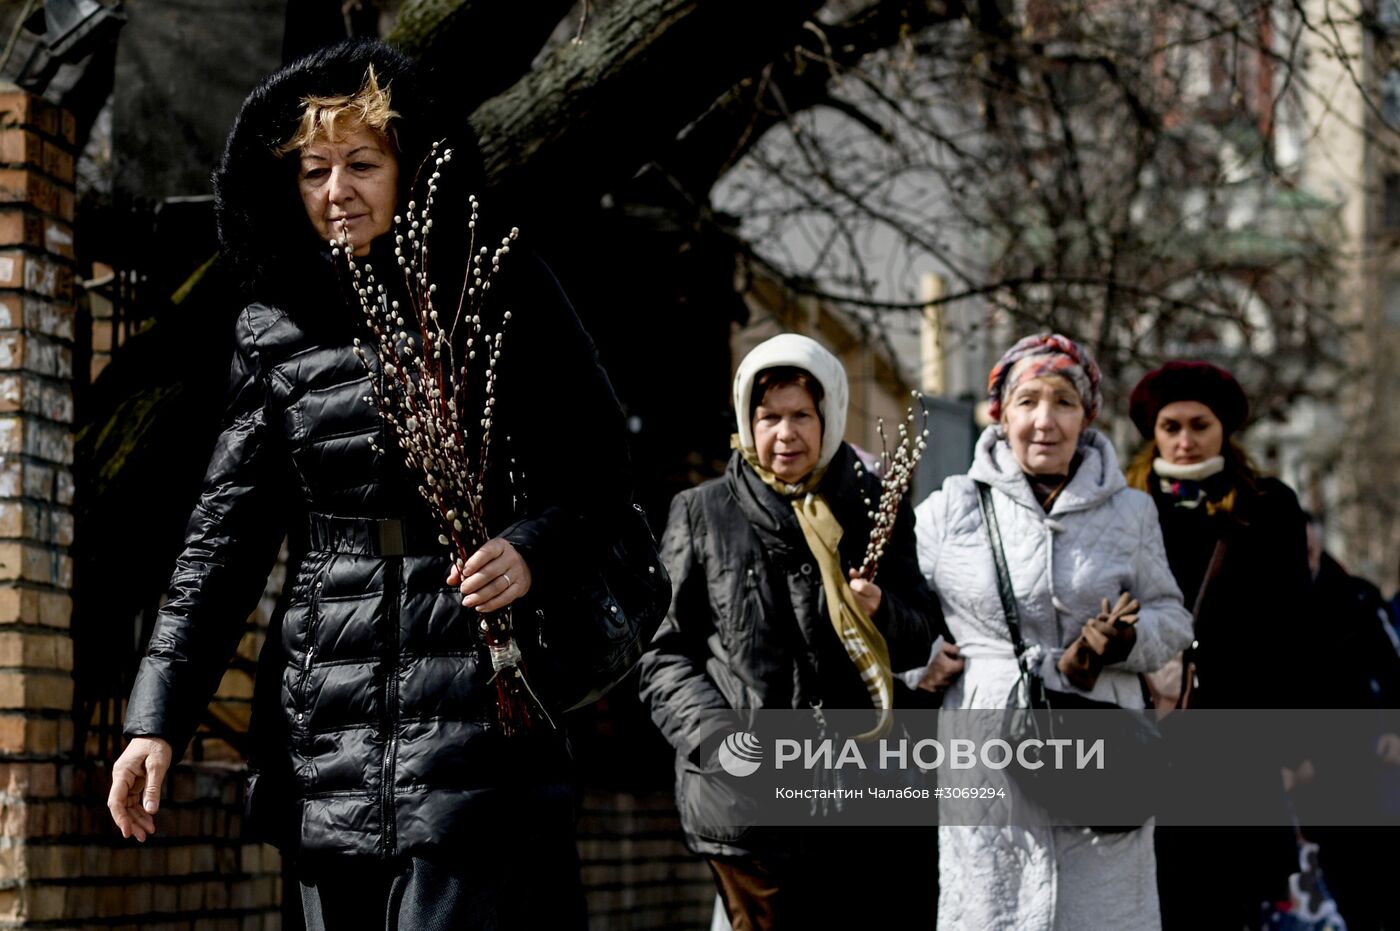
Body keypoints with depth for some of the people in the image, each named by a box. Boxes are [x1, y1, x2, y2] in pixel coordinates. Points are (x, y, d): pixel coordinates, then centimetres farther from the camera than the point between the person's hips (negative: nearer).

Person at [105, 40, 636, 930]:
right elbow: (226, 532, 9)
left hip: (470, 713, -3)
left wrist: (532, 548, -18)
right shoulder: (276, 328, 10)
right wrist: (158, 716, 2)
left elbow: (600, 472, 4)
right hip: (326, 722, 3)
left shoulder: (500, 292, 2)